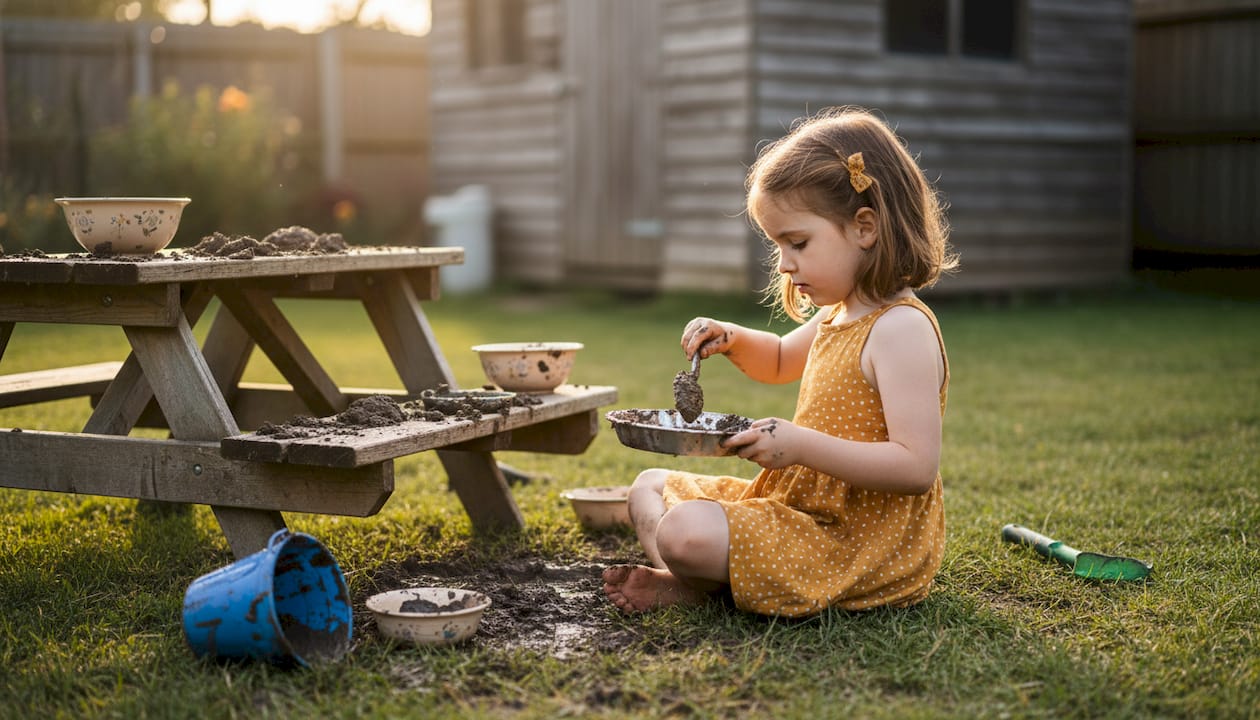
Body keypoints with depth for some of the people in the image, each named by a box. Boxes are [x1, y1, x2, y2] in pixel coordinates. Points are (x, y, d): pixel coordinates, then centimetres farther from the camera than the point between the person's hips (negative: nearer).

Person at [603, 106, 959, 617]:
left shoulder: (901, 330, -21)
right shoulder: (839, 315, 10)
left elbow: (917, 466, -28)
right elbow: (780, 362, 33)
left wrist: (802, 446, -33)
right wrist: (735, 340, 10)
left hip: (861, 545, -11)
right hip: (801, 500, 11)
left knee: (684, 532, -29)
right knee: (651, 486, 15)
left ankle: (696, 584, 4)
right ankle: (685, 575, -9)